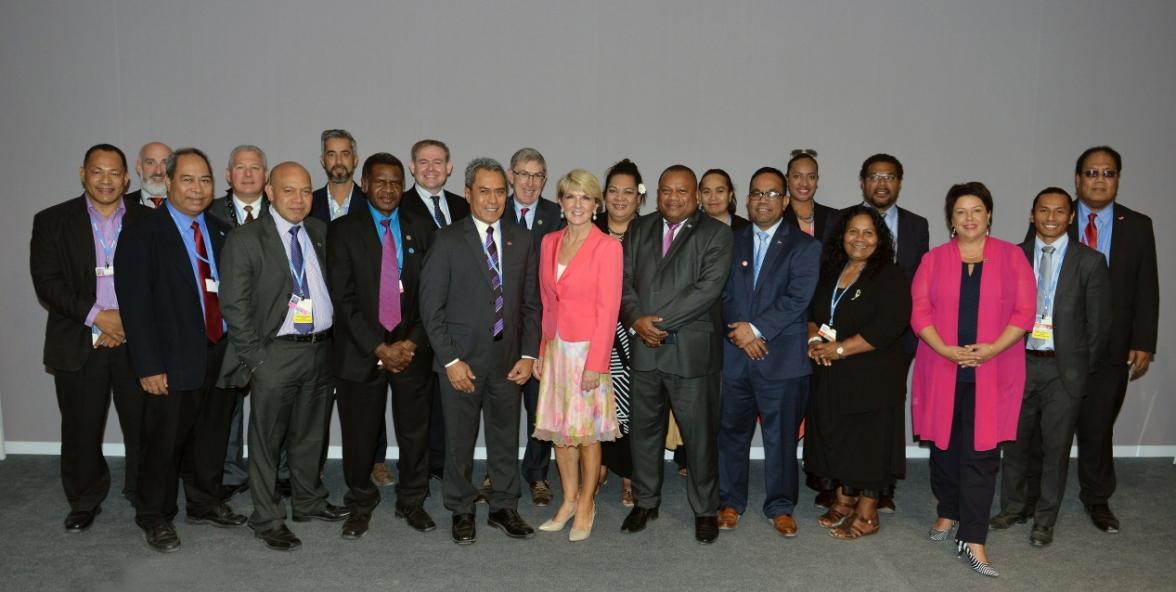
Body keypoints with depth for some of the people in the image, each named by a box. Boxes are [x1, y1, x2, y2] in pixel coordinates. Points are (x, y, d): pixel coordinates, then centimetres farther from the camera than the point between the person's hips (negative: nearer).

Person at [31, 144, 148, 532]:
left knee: (143, 427, 3)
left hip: (137, 342, 0)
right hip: (79, 345, 0)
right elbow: (47, 282, -4)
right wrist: (98, 317, -13)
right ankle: (84, 503, 27)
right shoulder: (52, 221, 3)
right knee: (81, 430, 9)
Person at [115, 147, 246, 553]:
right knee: (164, 443, 7)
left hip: (222, 353, 5)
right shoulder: (141, 235, -7)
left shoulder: (221, 232, 9)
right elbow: (135, 305, -12)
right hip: (174, 361, -5)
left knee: (212, 438, 17)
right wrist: (149, 366, -16)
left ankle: (205, 504, 35)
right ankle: (155, 518, 26)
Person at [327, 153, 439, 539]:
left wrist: (411, 342, -8)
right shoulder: (343, 231, -1)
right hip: (361, 350, -1)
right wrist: (379, 348, -12)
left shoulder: (421, 228, 6)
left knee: (415, 432, 10)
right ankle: (360, 505, 28)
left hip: (413, 347, 2)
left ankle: (412, 502, 29)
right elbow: (343, 298, -7)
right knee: (360, 434, 7)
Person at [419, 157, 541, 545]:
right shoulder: (447, 241, -4)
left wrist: (528, 355, 0)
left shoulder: (522, 242, 7)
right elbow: (431, 306, -6)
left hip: (508, 360, 3)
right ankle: (461, 512, 25)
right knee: (459, 441, 8)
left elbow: (531, 304, 9)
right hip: (461, 360, -3)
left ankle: (503, 508, 27)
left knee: (506, 439, 11)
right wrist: (451, 360, -11)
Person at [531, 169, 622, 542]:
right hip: (555, 347, 5)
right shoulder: (549, 243, 9)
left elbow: (608, 309, -11)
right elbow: (545, 301, 12)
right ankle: (569, 500, 25)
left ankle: (586, 504, 20)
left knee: (586, 431, 3)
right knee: (558, 428, 11)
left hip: (587, 348, -5)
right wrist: (540, 352, 10)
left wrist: (595, 363, -15)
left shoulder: (607, 247, -8)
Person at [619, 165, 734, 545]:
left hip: (692, 351, -4)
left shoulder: (716, 234, -2)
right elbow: (624, 281, 6)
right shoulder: (639, 231, 13)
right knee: (644, 429, 14)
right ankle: (645, 502, 31)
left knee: (699, 434, 4)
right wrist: (636, 320, -12)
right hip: (643, 347, 4)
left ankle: (705, 510, 21)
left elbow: (709, 288, -13)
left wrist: (661, 322, -15)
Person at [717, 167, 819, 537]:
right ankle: (730, 502, 23)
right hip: (734, 356, 3)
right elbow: (723, 295, 6)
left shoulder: (804, 246, 3)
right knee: (732, 432, 9)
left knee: (781, 437, 6)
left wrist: (756, 328, -14)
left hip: (783, 357, -2)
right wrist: (739, 333, -10)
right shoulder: (732, 242, 12)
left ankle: (780, 507, 20)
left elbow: (798, 298, -9)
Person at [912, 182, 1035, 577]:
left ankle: (972, 540, 2)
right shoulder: (934, 260, 7)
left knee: (981, 454, -3)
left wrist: (992, 348, -15)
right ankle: (948, 513, 31)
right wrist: (946, 349, -15)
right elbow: (920, 312, 0)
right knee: (944, 447, 10)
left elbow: (1024, 312, -1)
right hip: (942, 370, 2)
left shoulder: (1012, 256, 5)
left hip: (992, 373, -1)